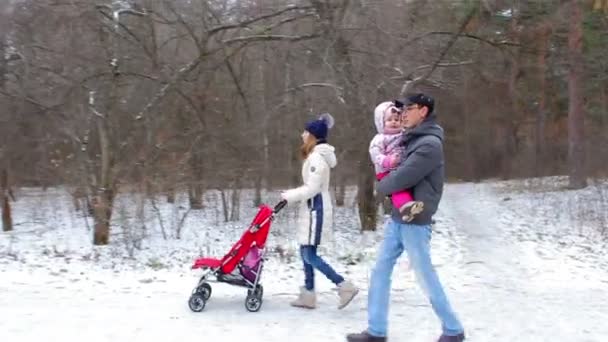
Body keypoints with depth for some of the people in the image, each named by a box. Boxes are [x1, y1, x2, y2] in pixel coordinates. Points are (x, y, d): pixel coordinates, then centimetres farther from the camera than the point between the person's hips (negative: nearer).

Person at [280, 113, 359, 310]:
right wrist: (292, 194, 10)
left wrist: (289, 196, -11)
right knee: (305, 252, 11)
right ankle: (308, 296, 15)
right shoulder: (316, 156, 15)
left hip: (315, 209, -10)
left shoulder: (317, 157, -16)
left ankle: (345, 286, -6)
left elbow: (312, 188, -20)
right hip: (312, 208, 10)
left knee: (309, 255, -8)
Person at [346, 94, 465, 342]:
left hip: (415, 221, -9)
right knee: (380, 270, 8)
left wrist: (381, 187, -2)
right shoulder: (412, 139, 12)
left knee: (425, 277, 2)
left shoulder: (430, 144, -17)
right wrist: (386, 184, 1)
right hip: (397, 218, 9)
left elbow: (402, 178, -21)